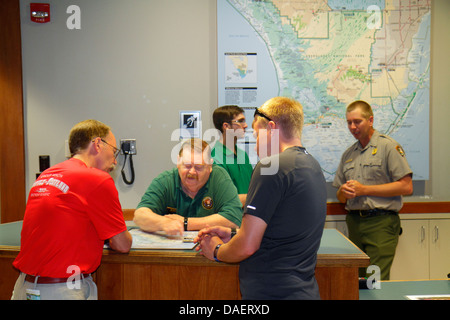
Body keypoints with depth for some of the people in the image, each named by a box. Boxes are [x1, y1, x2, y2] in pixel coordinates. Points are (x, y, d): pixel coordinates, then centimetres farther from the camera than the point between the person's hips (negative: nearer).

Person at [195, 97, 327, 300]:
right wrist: (232, 234, 15)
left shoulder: (272, 166, -16)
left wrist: (216, 251, 2)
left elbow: (247, 246, -17)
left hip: (272, 293, -8)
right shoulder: (312, 165, 11)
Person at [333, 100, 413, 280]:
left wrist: (364, 190, -11)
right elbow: (341, 198, 21)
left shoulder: (388, 146, -1)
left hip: (381, 223, -5)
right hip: (354, 223, 6)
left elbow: (406, 187, -10)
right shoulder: (348, 154, 18)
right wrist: (343, 192, -5)